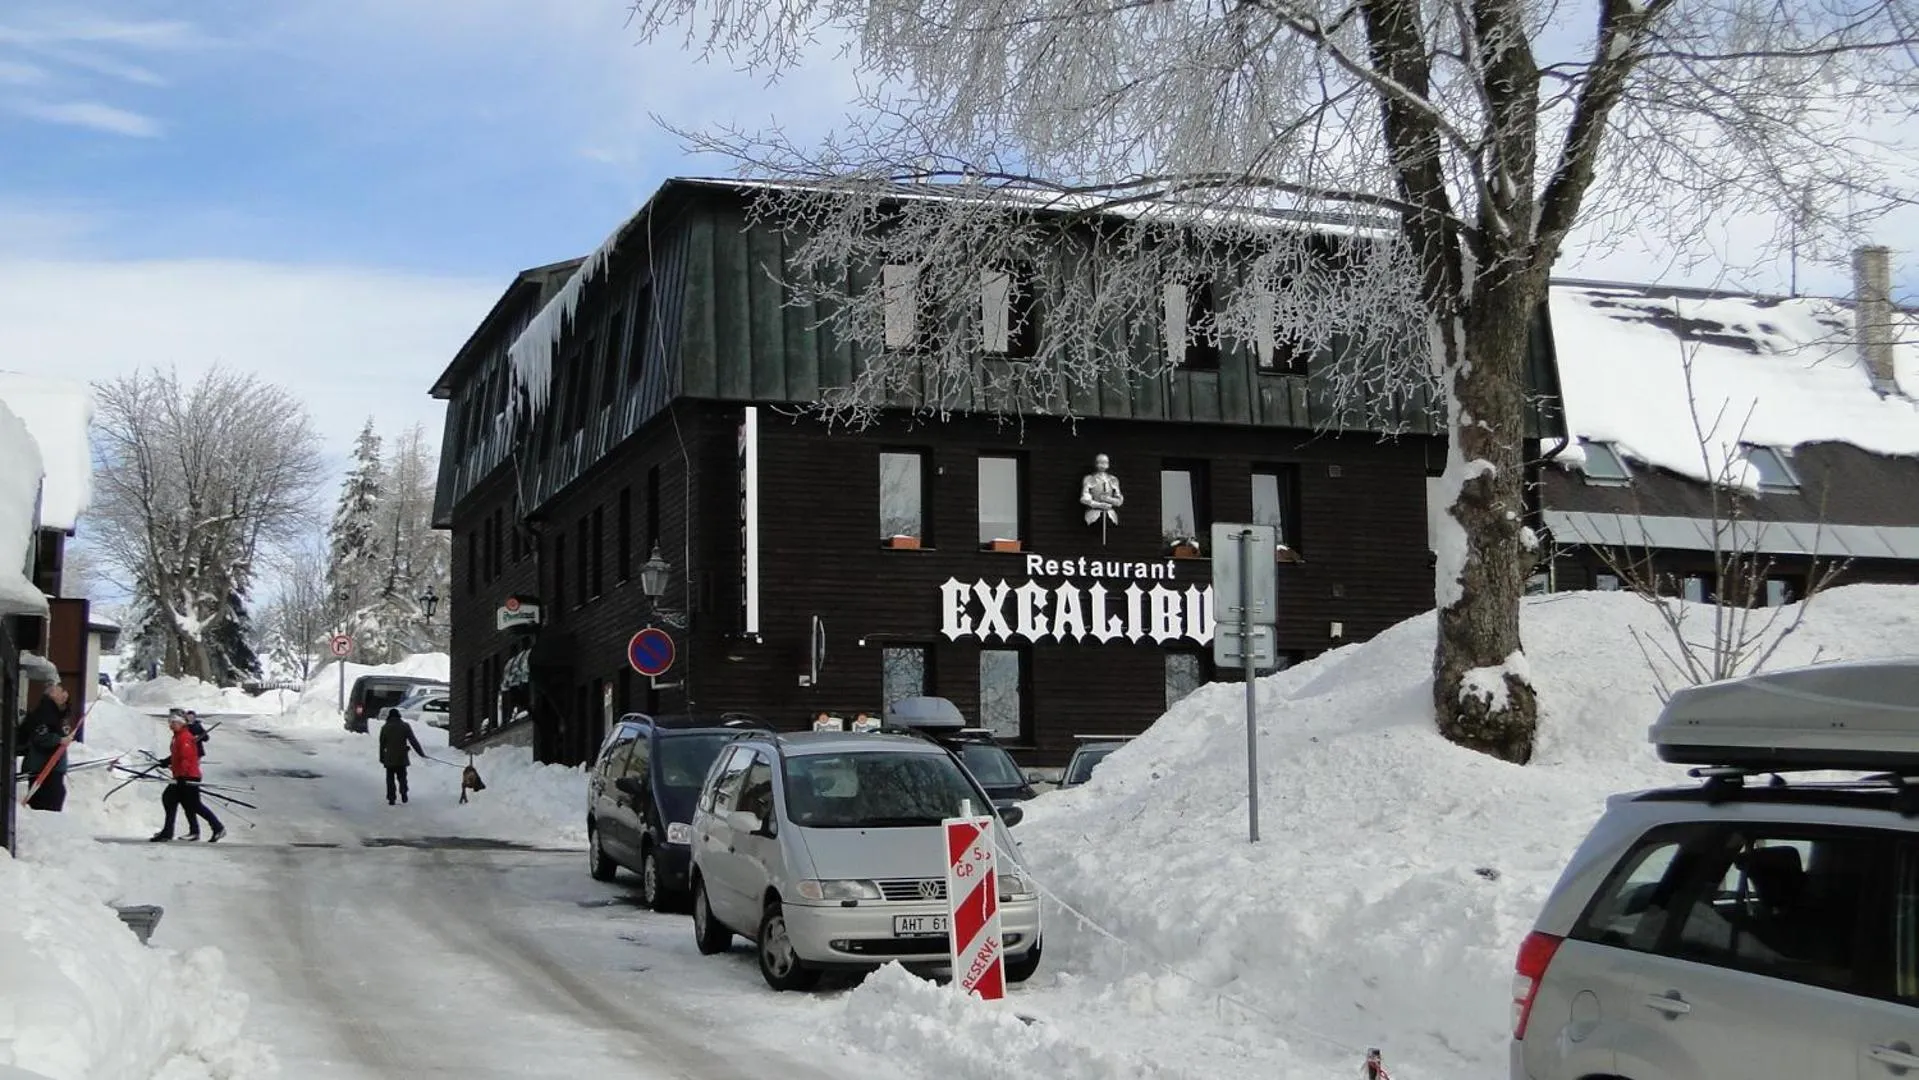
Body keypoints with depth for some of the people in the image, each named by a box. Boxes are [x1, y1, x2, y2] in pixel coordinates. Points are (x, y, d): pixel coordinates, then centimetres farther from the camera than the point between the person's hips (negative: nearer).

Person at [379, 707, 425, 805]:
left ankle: (391, 798, 3)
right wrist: (421, 753, 0)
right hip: (402, 758, 0)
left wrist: (381, 758, 13)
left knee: (390, 779, 7)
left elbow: (382, 744, 5)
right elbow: (413, 741, -4)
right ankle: (403, 794, 1)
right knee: (402, 777, 14)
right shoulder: (405, 726, -2)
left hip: (389, 758, 0)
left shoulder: (385, 727, 1)